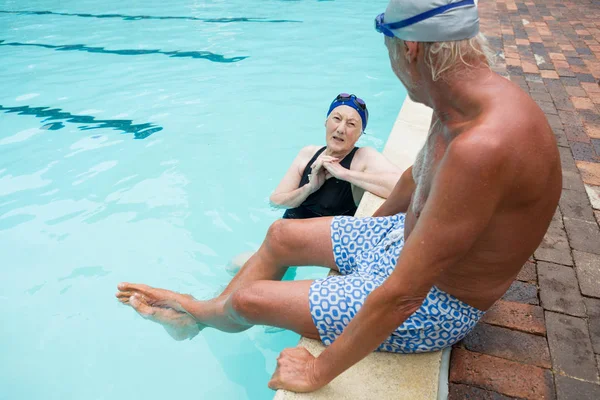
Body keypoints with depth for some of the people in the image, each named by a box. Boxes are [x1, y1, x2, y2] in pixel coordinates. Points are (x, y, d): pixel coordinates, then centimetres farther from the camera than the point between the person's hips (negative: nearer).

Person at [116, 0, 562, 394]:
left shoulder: (483, 147, -39)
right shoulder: (464, 101, -8)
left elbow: (402, 294, -34)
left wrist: (319, 371, -20)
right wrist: (371, 224, 27)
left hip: (435, 305, -8)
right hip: (413, 238, 8)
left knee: (249, 298, -1)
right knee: (281, 235, 13)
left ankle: (207, 314, 37)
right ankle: (203, 310, 36)